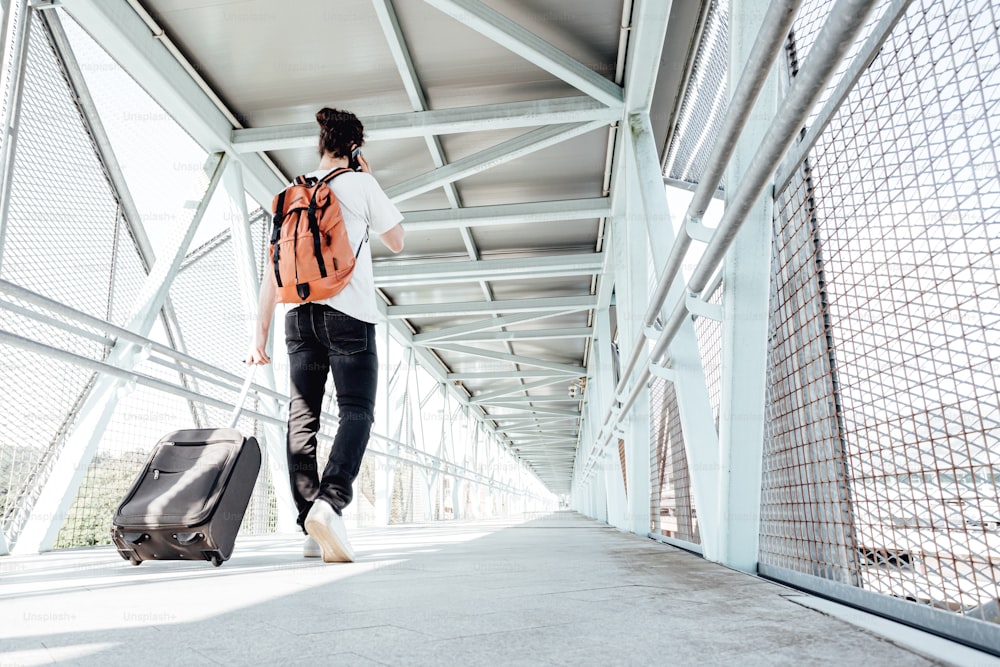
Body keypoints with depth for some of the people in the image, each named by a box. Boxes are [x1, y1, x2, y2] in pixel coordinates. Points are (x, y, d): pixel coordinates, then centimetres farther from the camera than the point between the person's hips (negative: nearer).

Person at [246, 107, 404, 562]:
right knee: (356, 412, -5)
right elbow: (396, 243, 16)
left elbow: (274, 270, 14)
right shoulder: (361, 184, 6)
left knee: (301, 418, 5)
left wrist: (260, 334, 14)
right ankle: (330, 501, -27)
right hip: (349, 313, -4)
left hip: (299, 315, 5)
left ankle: (310, 527, 4)